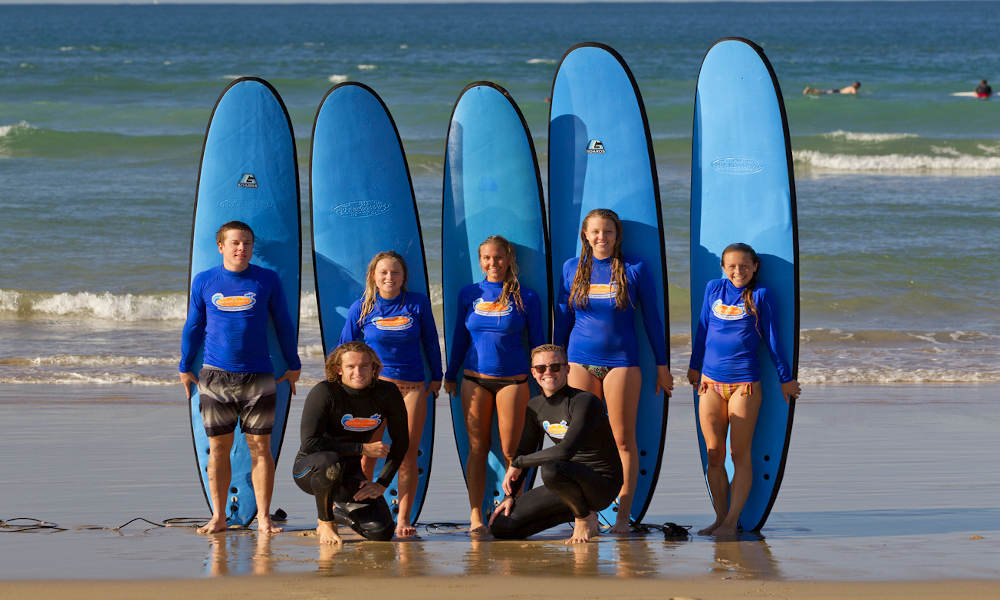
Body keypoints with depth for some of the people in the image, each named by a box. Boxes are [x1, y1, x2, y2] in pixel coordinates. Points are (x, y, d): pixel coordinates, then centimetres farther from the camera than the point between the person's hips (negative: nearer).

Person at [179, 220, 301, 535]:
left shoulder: (267, 280, 3)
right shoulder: (204, 281, 5)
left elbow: (283, 324, 11)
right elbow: (193, 326, 13)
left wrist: (293, 365, 13)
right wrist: (185, 368, 15)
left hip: (258, 377, -1)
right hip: (215, 377, 1)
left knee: (260, 446, -1)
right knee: (218, 447, 4)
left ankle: (263, 518, 4)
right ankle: (218, 517, 11)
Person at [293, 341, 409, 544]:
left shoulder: (387, 393, -8)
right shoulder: (324, 393, -21)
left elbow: (401, 442, 2)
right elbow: (310, 443, -27)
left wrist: (382, 483, -8)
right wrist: (363, 449, -25)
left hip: (349, 474, 4)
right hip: (308, 470, -4)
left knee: (382, 533, -13)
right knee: (329, 463, -42)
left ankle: (340, 508, 21)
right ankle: (325, 521, -12)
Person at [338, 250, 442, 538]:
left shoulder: (418, 304, 3)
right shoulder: (362, 308, 2)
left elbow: (430, 342, 13)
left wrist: (436, 377, 16)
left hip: (412, 387, 1)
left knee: (408, 455, -1)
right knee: (365, 453, -6)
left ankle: (403, 519, 6)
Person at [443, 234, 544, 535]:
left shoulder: (525, 297, 2)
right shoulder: (469, 294, 8)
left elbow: (536, 341, 6)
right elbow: (460, 338, 16)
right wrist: (450, 375, 17)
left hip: (513, 379, -2)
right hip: (475, 379, 2)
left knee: (510, 450, -3)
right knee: (477, 448, 2)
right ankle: (476, 515, 6)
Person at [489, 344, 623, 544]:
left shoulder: (585, 402, -19)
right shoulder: (535, 406, 6)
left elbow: (566, 451, -30)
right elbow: (525, 451, 18)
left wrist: (518, 463, -19)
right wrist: (509, 495, 8)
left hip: (603, 485, -8)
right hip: (570, 482, 8)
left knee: (549, 469, -39)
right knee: (500, 527, -3)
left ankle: (584, 518, -10)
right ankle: (577, 511, 12)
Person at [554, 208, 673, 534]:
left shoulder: (634, 269, 1)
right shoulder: (573, 268, 7)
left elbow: (652, 319, 5)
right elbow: (563, 320, 14)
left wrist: (662, 365, 4)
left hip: (621, 362, -2)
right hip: (580, 361, 2)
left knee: (623, 439, -2)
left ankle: (623, 516, 2)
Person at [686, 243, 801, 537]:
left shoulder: (760, 295, 0)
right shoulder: (713, 289, 9)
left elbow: (771, 338, 5)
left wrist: (785, 377, 8)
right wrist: (694, 366, 25)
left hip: (745, 383, -3)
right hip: (711, 381, 3)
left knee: (740, 455, -2)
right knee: (714, 455, 4)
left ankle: (732, 521, -1)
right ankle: (720, 517, 12)